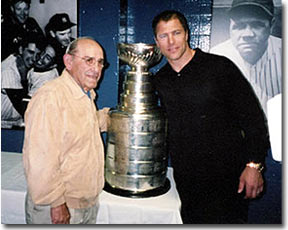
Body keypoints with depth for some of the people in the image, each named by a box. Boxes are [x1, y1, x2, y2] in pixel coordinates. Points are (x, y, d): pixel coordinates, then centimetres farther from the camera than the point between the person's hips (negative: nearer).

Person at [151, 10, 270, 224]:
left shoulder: (220, 67, -8)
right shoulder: (159, 81, 5)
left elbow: (252, 116, -7)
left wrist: (254, 165, -12)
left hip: (227, 177, -3)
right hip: (186, 180, 4)